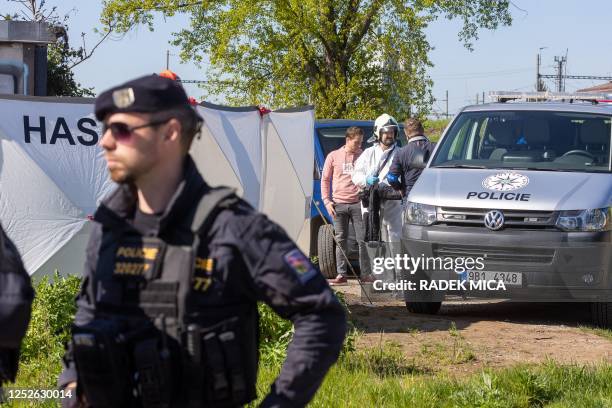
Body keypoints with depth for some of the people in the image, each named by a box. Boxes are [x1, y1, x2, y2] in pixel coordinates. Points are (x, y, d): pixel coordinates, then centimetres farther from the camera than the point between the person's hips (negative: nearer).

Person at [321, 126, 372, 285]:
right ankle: (341, 275, 7)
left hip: (358, 203, 0)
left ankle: (365, 274, 3)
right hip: (339, 204, 0)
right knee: (341, 240, 3)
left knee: (363, 239, -2)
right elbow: (325, 179, 10)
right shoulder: (334, 156, 7)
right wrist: (327, 201, 1)